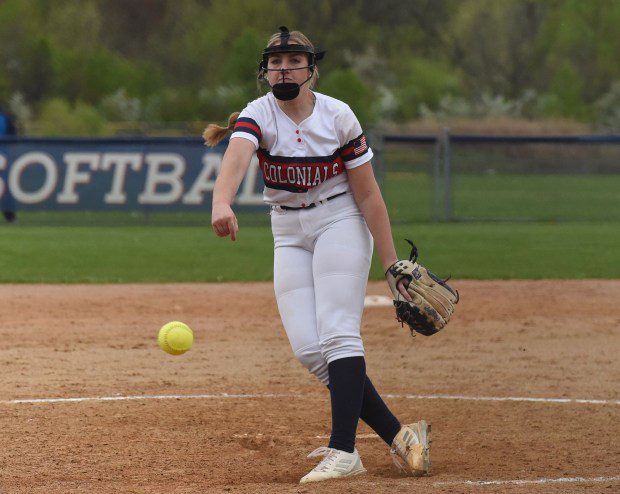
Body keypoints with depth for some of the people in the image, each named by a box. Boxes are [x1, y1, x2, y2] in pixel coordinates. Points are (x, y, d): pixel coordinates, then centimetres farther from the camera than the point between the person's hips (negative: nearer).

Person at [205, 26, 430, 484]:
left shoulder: (337, 116, -12)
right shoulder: (258, 115, -12)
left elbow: (368, 194, -8)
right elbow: (237, 158, -36)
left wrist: (392, 264, -11)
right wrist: (221, 203, -57)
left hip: (340, 224, -3)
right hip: (289, 236, 3)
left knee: (338, 333, -19)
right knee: (308, 349, -7)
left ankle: (344, 451, -26)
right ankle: (399, 435, -1)